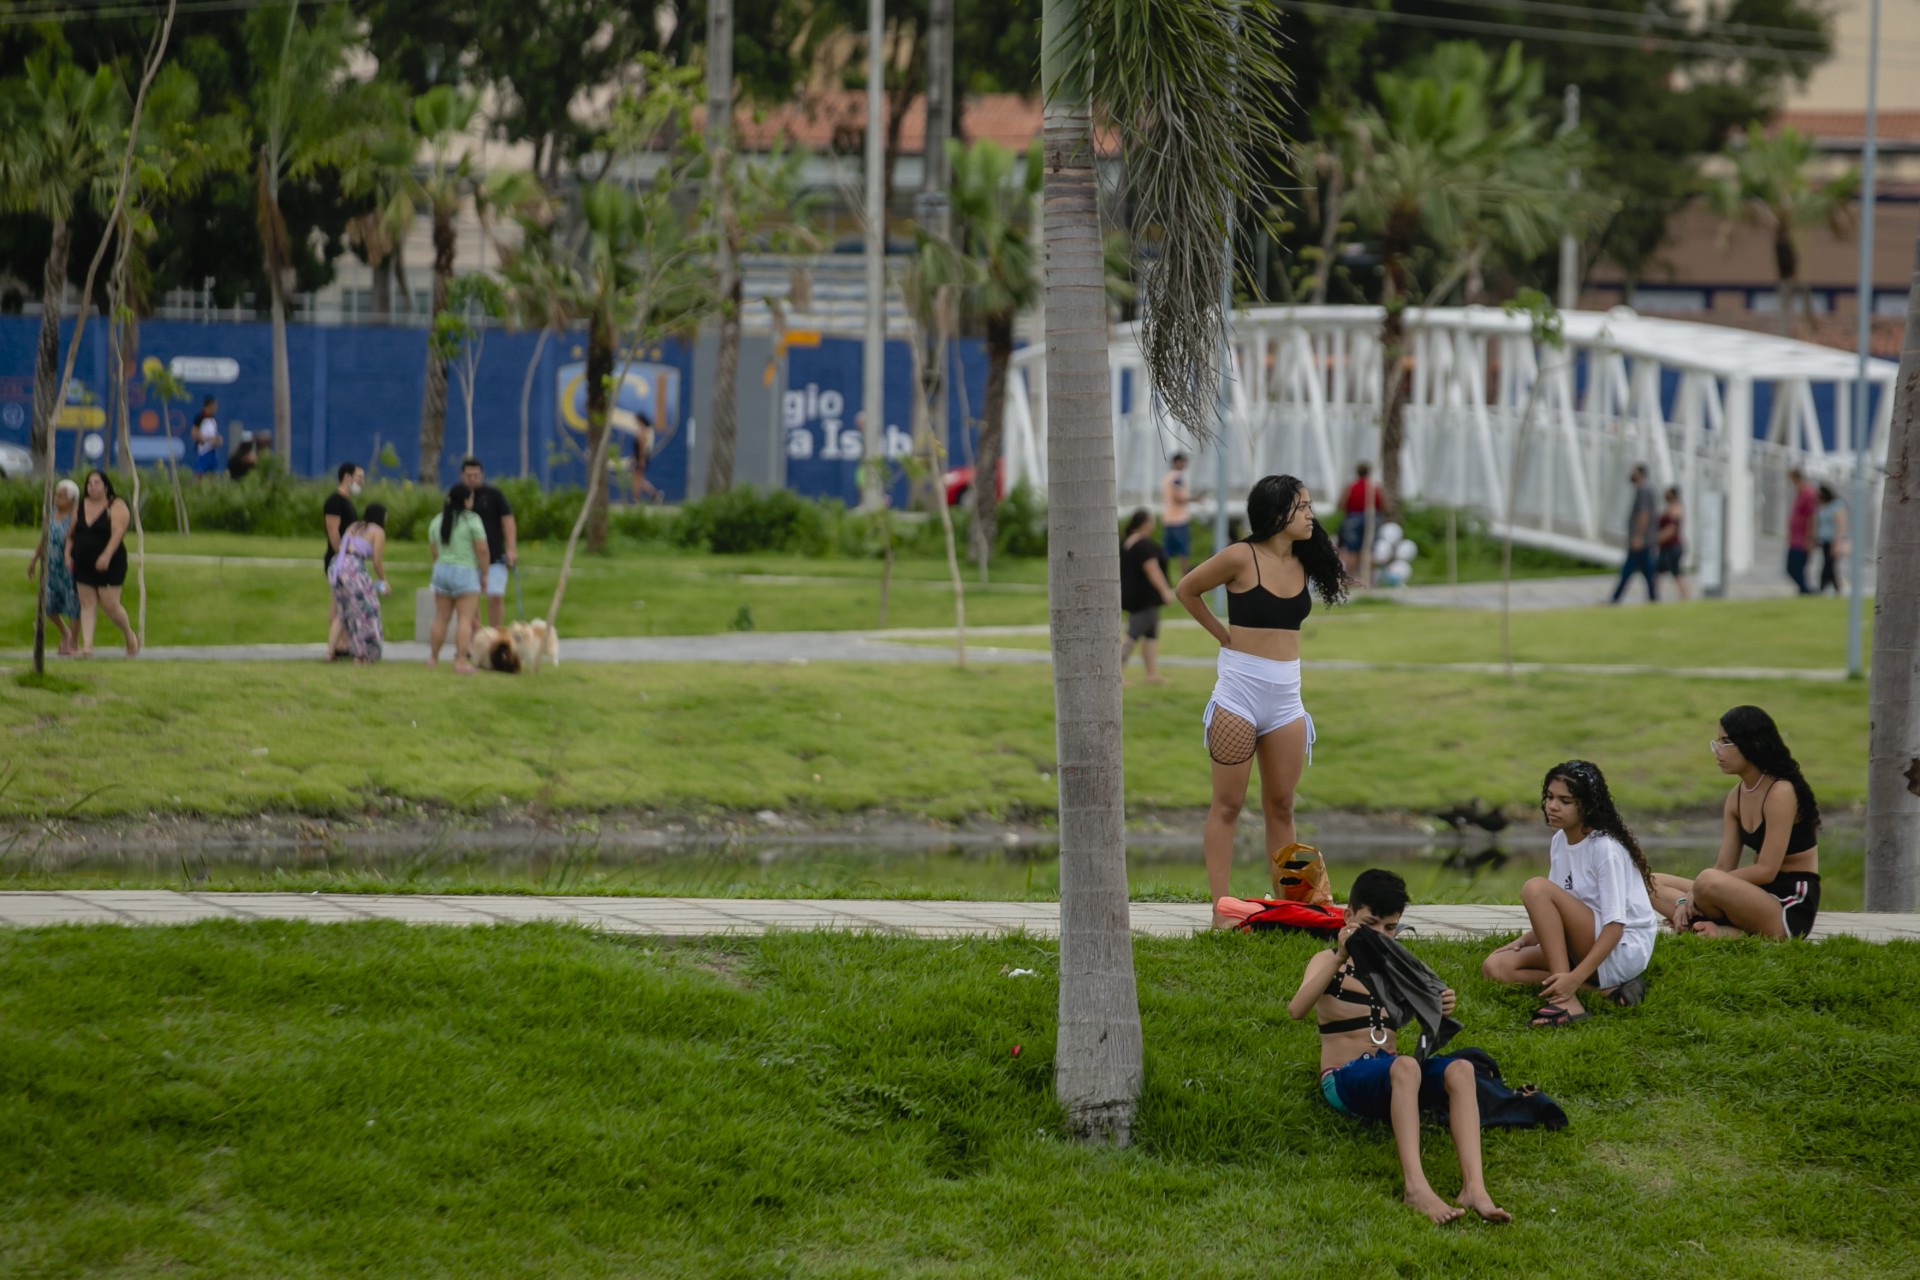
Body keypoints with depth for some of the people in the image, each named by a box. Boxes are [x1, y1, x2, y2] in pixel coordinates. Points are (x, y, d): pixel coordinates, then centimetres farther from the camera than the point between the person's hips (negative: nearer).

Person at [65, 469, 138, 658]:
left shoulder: (116, 507, -7)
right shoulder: (81, 506, 11)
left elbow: (117, 533, -19)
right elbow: (71, 534, 18)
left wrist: (106, 555, -31)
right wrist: (68, 554, 4)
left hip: (109, 565, -5)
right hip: (83, 565, 5)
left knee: (110, 605, -6)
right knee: (87, 604, -1)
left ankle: (131, 637, 17)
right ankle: (87, 645, -5)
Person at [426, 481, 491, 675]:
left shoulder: (437, 521, 10)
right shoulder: (472, 520, -8)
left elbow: (434, 551, 13)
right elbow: (482, 550, -10)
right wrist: (484, 573, 0)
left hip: (441, 570, 6)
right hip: (465, 572, -6)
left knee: (441, 617, 14)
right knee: (466, 618, -5)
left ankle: (433, 657, 19)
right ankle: (461, 661, -13)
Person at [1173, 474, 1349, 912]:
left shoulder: (1303, 563, 4)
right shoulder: (1241, 558, -10)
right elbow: (1186, 590, 3)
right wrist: (1223, 634, 3)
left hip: (1286, 697, 5)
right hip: (1239, 694, -5)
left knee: (1280, 806, 8)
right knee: (1228, 805, -1)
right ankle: (1221, 909, 0)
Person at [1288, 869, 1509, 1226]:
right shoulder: (1329, 962, 5)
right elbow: (1296, 1009, -16)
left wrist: (1440, 1010, -15)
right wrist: (1340, 958, -26)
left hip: (1387, 1077, 4)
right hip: (1344, 1078, -4)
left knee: (1460, 1069, -27)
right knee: (1405, 1066, -37)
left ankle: (1474, 1186, -45)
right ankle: (1415, 1186, -54)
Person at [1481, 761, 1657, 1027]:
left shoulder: (1605, 848, -17)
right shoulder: (1559, 842, 7)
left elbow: (1614, 926, -23)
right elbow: (1554, 917, 15)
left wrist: (1574, 977, -32)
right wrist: (1525, 940, -5)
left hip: (1624, 950, -9)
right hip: (1587, 949, 9)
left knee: (1536, 888, -25)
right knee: (1497, 966, -6)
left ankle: (1567, 1002, -28)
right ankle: (1605, 989, -12)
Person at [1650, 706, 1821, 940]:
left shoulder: (1780, 793, -15)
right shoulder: (1736, 798, 11)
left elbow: (1766, 870, -20)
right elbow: (1724, 866, 7)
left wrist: (1697, 889, -17)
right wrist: (1686, 900, -11)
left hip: (1792, 907, -9)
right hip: (1759, 897, 9)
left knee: (1710, 882, -37)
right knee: (1652, 885, 4)